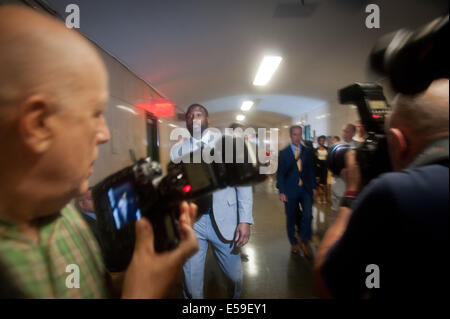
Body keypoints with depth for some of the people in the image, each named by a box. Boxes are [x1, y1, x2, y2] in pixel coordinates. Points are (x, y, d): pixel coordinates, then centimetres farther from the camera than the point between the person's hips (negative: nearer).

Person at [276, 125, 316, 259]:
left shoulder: (308, 151, 6)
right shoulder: (283, 153, 0)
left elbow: (311, 170, 9)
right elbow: (280, 173, -2)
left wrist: (314, 187, 4)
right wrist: (282, 191, -7)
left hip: (306, 189, 1)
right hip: (290, 190, -1)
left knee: (307, 215, -10)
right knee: (291, 218, 9)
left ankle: (305, 242, 10)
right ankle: (293, 243, 28)